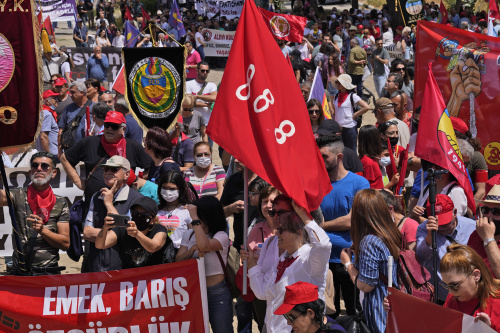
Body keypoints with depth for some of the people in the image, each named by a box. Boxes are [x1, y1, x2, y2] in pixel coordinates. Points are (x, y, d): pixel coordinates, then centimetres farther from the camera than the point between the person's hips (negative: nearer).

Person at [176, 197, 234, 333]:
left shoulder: (221, 236, -7)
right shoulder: (189, 235, 11)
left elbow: (204, 245, -28)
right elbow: (178, 261, 3)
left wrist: (195, 218, -22)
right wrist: (193, 248, -15)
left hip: (217, 294, -5)